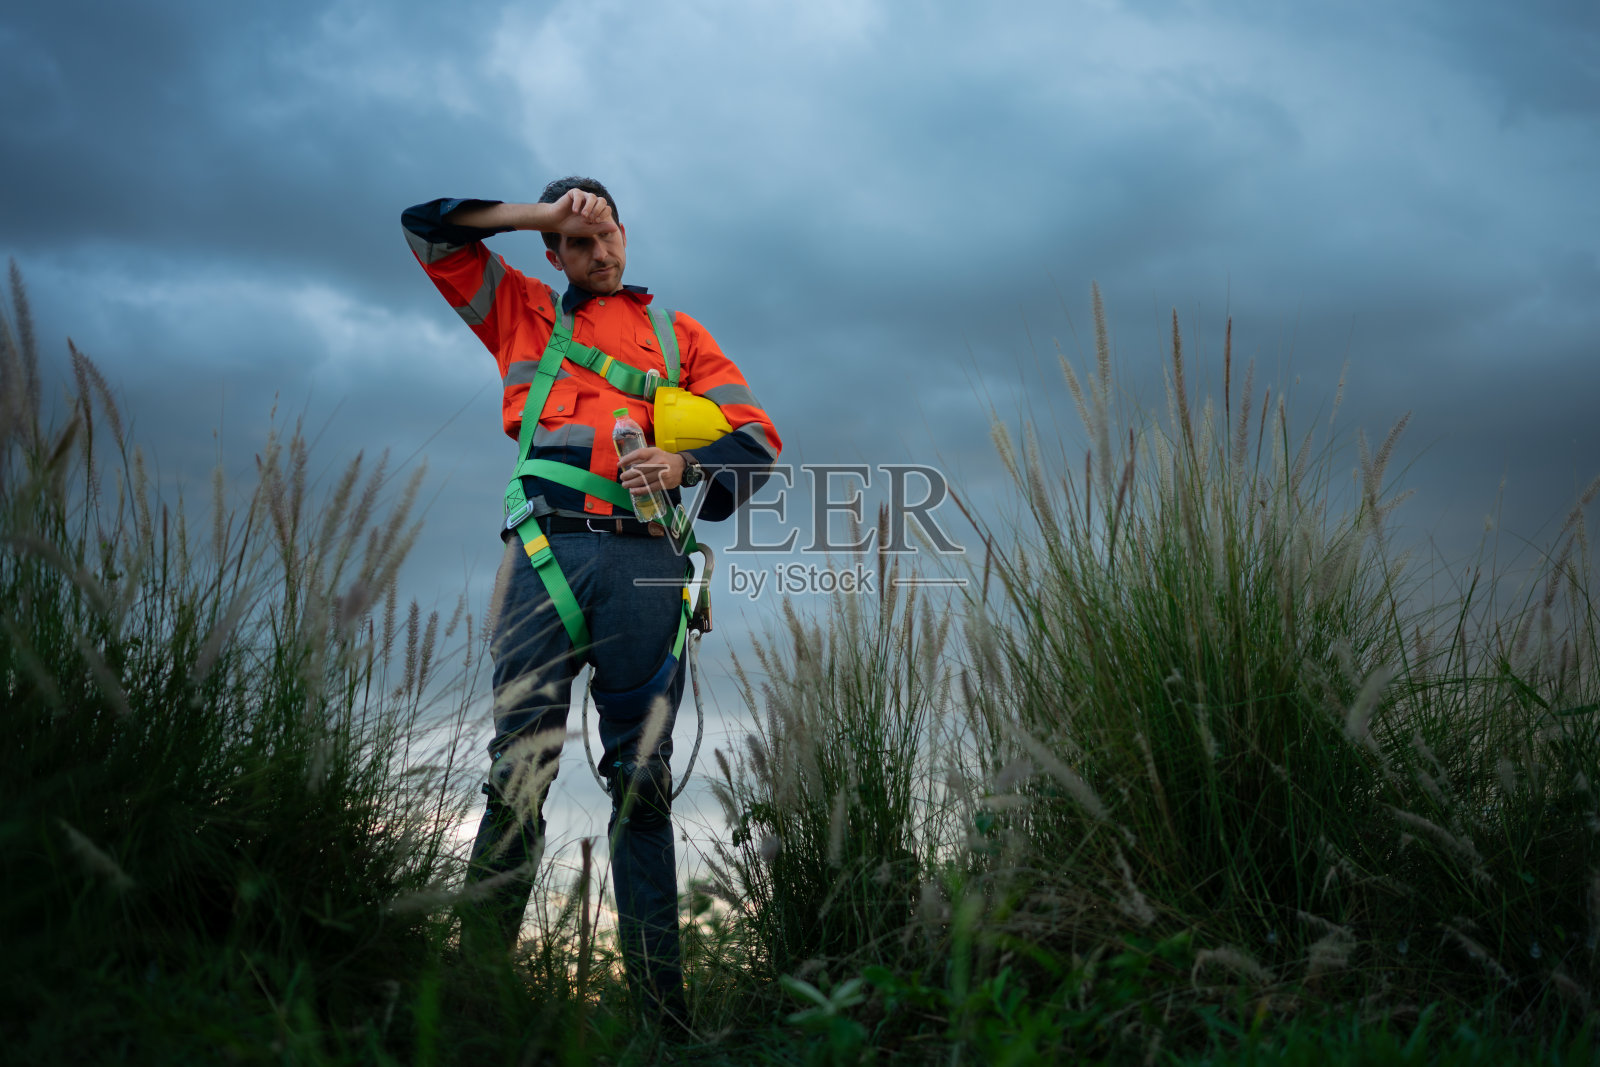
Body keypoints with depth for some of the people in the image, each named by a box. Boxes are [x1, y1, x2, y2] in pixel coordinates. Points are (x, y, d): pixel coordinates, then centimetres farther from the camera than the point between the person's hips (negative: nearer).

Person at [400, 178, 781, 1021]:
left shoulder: (676, 333, 26)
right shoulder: (524, 314, 27)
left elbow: (757, 437, 17)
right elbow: (427, 226, 26)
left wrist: (684, 465, -4)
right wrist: (541, 212, 17)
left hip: (642, 557, 0)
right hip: (544, 550, 0)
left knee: (642, 778, -1)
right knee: (517, 770, -7)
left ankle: (657, 991, 0)